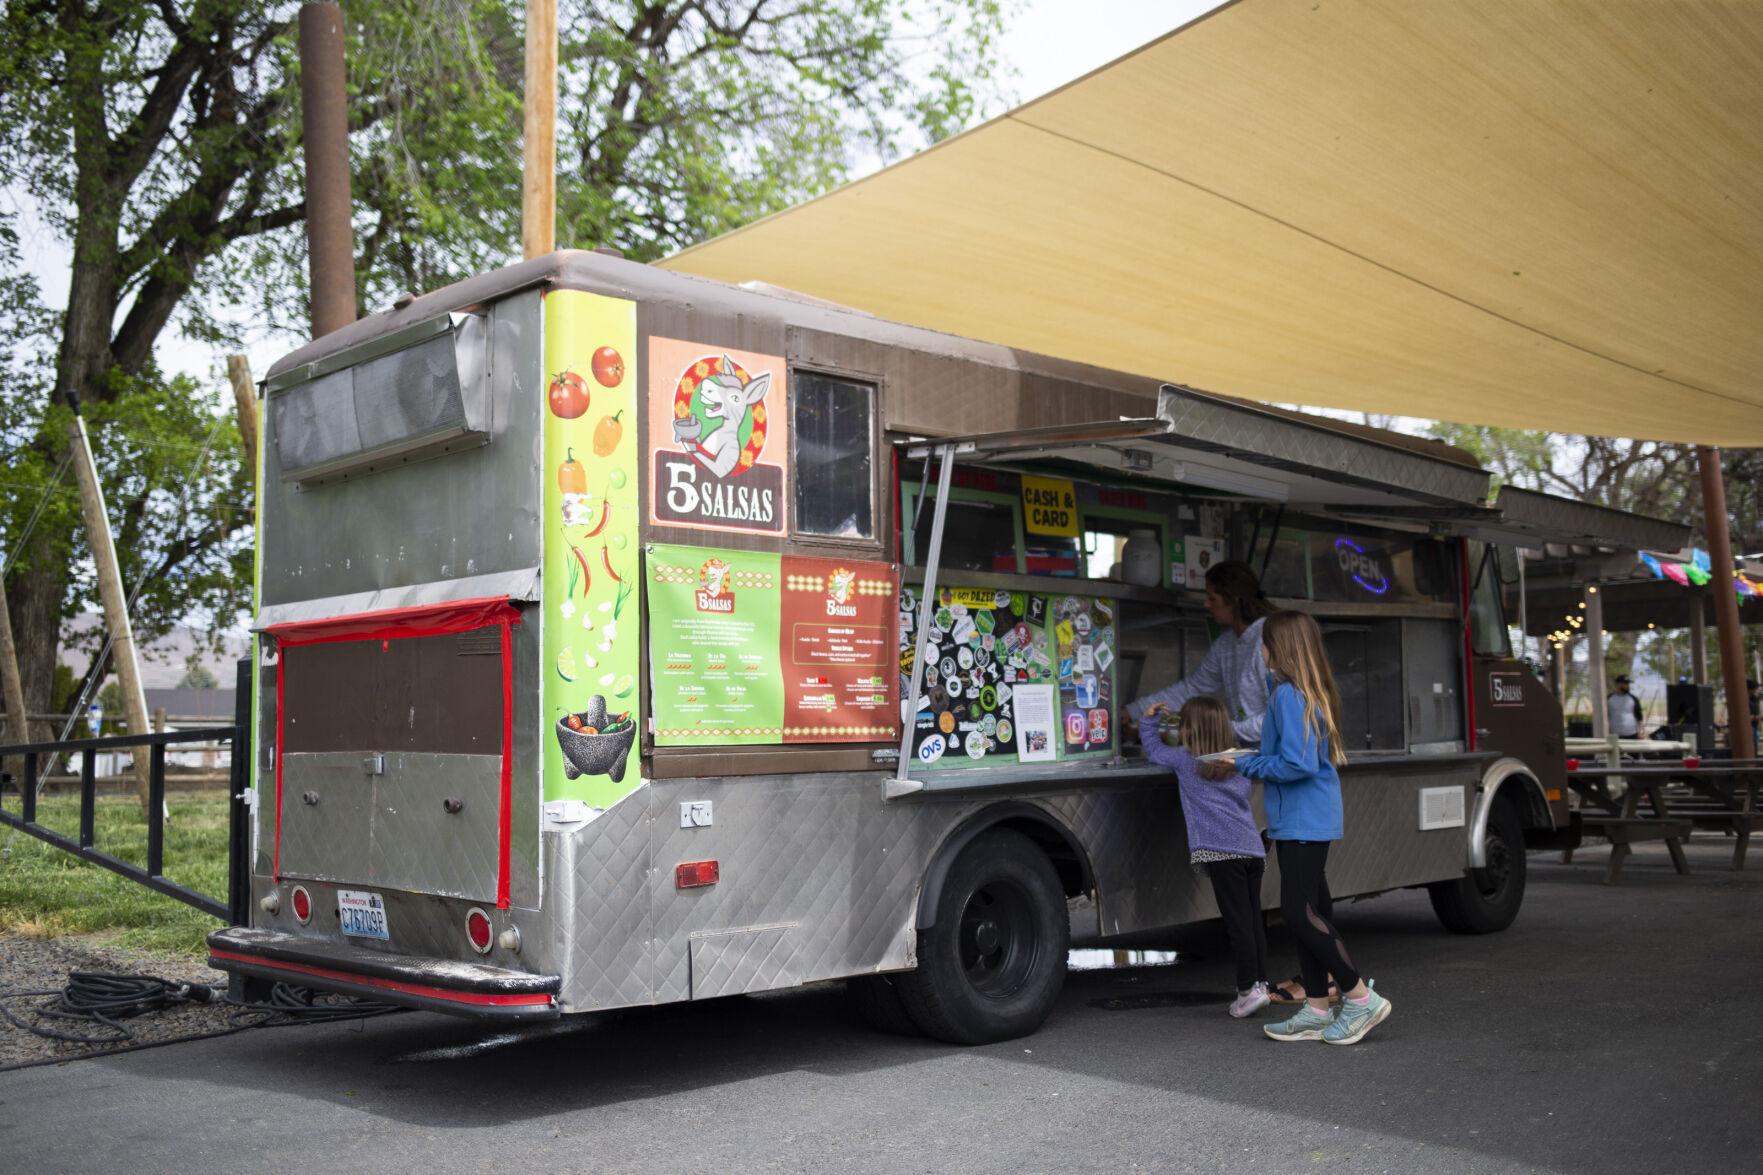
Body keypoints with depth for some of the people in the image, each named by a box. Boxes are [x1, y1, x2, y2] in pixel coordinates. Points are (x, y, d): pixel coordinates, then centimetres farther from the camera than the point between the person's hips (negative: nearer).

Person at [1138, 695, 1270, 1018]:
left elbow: (1153, 750, 20)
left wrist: (1148, 720, 34)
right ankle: (1260, 982, 15)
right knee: (1253, 918, 10)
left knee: (1237, 921, -8)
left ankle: (1248, 988, -11)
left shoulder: (1184, 760, 6)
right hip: (1253, 848, 6)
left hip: (1221, 850, -6)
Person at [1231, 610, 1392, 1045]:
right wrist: (1249, 761, 13)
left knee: (1298, 912, -7)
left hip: (1302, 823, -10)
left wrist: (1244, 764, -12)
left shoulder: (1288, 694, -17)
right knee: (1307, 912, 12)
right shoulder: (1314, 692, 13)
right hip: (1307, 821, 10)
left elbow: (1298, 764, -23)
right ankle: (1317, 1011, 18)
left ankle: (1361, 999, -1)